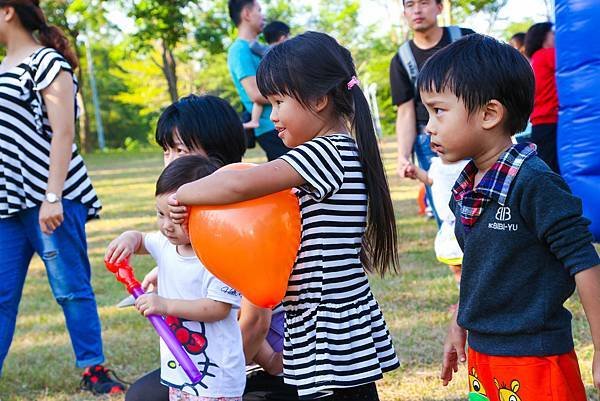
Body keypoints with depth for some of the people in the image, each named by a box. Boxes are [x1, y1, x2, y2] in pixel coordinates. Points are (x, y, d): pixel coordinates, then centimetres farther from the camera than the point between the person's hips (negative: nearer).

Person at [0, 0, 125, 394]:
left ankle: (94, 368, 11)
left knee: (71, 288, 0)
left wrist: (52, 197, -19)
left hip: (52, 199, -7)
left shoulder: (47, 62, -8)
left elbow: (63, 133, -13)